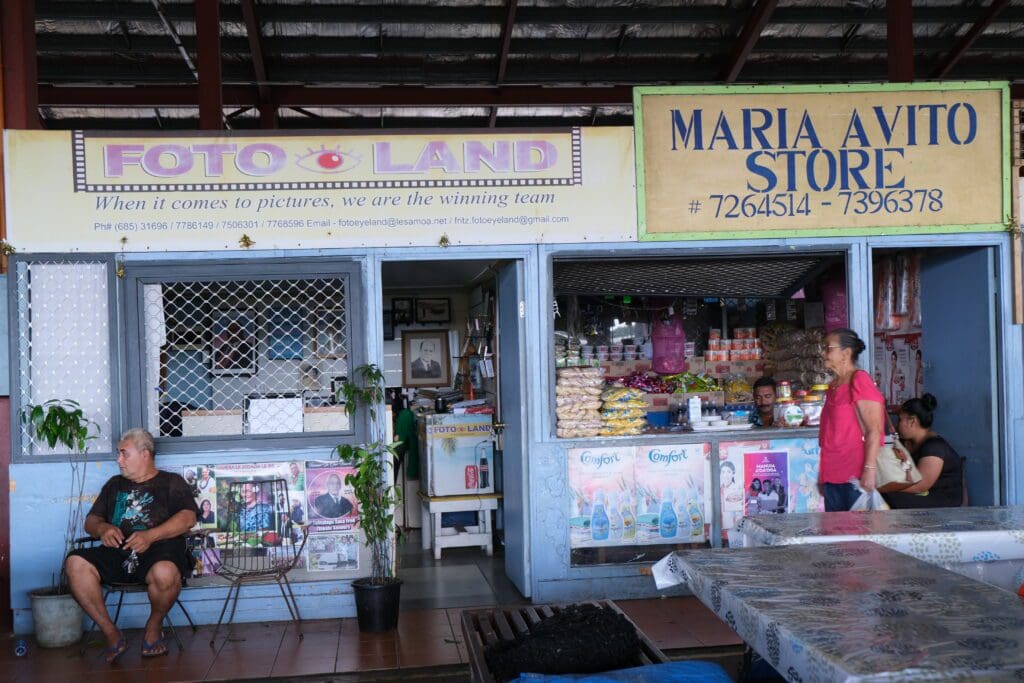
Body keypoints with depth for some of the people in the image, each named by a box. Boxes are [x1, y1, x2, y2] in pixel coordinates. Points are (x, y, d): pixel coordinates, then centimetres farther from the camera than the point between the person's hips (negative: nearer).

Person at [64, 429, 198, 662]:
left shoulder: (172, 482, 14)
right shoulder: (114, 484, 29)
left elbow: (188, 518, -3)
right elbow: (90, 520, 26)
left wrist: (150, 536, -18)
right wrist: (103, 528, 0)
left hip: (158, 550, -4)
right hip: (117, 553, 4)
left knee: (164, 573, -39)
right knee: (75, 563, -24)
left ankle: (154, 626, -6)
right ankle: (111, 633, -16)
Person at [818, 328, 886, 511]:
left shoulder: (859, 381, -9)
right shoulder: (834, 385, 17)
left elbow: (874, 431, -15)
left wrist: (870, 469, -22)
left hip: (855, 476, -8)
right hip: (832, 476, 8)